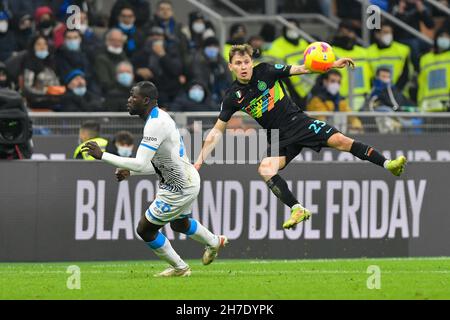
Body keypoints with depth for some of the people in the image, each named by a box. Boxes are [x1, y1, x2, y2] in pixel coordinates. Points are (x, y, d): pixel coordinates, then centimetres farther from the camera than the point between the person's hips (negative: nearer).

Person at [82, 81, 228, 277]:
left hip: (179, 189, -10)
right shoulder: (159, 118, 7)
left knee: (145, 230, 0)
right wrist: (130, 172, 7)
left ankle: (179, 268, 15)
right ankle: (214, 242, 58)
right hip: (188, 181, 10)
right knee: (179, 224, 35)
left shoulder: (156, 124, -26)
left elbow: (140, 164, -33)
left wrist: (102, 156, -31)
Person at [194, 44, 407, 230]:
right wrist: (200, 161, -7)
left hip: (298, 122, -1)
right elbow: (216, 131, 1)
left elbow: (301, 69, -6)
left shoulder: (265, 72, -6)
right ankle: (298, 210, -24)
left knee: (339, 140, -18)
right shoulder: (233, 97, -3)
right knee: (265, 169, -26)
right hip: (280, 138, 1)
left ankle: (388, 164, -14)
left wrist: (333, 65, -17)